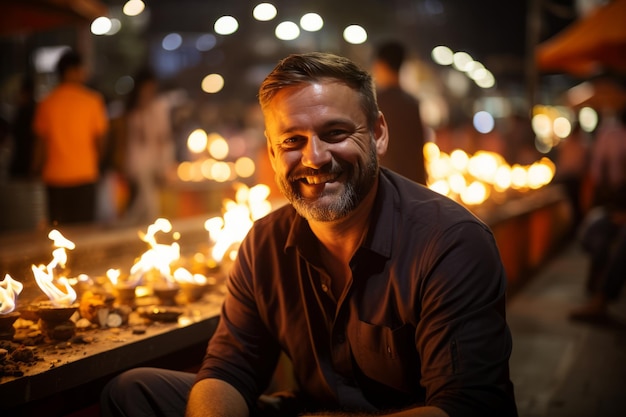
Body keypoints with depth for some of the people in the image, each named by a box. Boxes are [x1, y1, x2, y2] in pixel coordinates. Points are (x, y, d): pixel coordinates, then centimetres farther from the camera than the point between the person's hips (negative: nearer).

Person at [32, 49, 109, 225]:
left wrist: (38, 170, 17)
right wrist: (97, 165, 15)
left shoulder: (47, 103, 1)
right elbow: (99, 138, -1)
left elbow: (42, 141, 5)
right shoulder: (92, 100, -5)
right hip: (84, 174, -2)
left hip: (54, 176, 2)